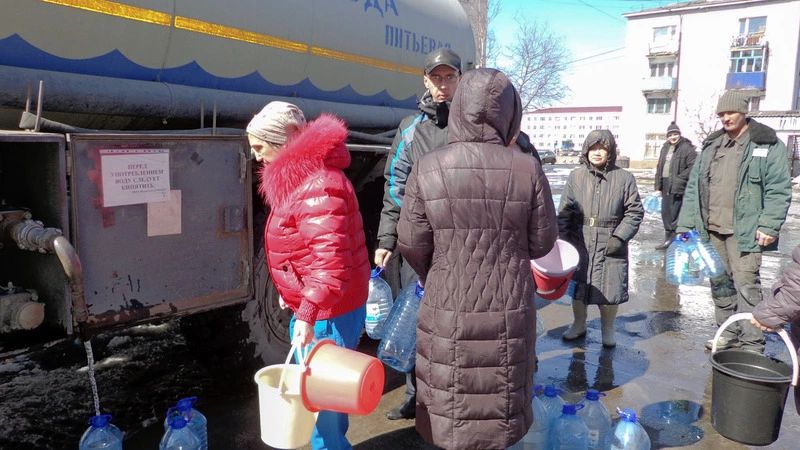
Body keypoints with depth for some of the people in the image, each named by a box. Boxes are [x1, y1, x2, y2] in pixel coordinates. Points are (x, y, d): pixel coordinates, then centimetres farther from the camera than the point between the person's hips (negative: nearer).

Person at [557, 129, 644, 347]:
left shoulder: (624, 178, -1)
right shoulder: (576, 176, 2)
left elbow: (634, 212, -1)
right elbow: (564, 212, 2)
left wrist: (619, 237, -12)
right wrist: (562, 240, -6)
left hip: (611, 245, -1)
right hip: (580, 243, 2)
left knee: (610, 288, 6)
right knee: (577, 286, 14)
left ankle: (607, 329, 30)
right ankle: (579, 325, 36)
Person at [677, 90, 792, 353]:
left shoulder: (767, 145, -2)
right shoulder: (711, 145, 12)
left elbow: (779, 190, -8)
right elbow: (693, 187, 10)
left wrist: (769, 226, -17)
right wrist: (685, 224, 4)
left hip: (744, 231, -5)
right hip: (711, 229, 6)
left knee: (746, 286, -5)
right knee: (719, 283, 13)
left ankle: (752, 346, 4)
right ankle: (728, 334, 27)